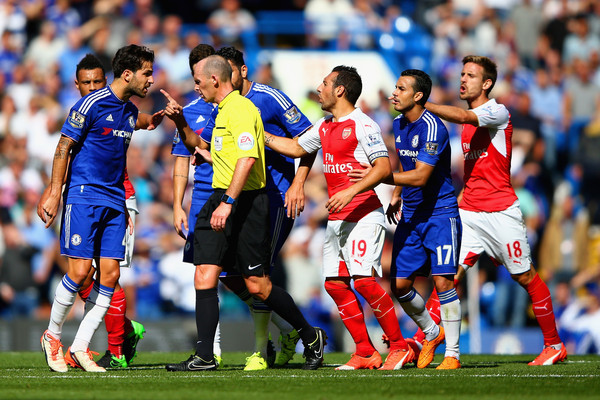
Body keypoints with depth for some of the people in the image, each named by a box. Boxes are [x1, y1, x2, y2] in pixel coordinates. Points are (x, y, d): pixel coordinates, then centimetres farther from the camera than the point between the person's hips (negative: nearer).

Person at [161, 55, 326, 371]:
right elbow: (198, 146, 37)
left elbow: (248, 158, -25)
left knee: (257, 285, -4)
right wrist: (180, 121, 20)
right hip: (221, 202, 9)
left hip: (244, 202, -9)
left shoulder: (239, 109, -13)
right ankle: (204, 357, -4)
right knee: (205, 275, -3)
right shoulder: (223, 110, 20)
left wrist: (228, 202, -30)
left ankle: (311, 337, 14)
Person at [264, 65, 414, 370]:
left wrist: (352, 191, -25)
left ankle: (400, 347, -7)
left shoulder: (363, 125, -10)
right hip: (336, 219, 9)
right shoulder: (324, 127, 16)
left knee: (364, 279, -18)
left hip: (364, 215, -9)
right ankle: (366, 353, 7)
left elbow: (384, 167, -16)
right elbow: (296, 148, 31)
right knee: (335, 283, 2)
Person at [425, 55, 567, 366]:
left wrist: (420, 104, -31)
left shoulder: (498, 113, -8)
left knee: (526, 277, 2)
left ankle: (554, 345, 13)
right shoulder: (467, 122, 15)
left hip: (501, 210, -6)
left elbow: (463, 116, -28)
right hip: (469, 212, 6)